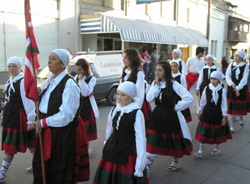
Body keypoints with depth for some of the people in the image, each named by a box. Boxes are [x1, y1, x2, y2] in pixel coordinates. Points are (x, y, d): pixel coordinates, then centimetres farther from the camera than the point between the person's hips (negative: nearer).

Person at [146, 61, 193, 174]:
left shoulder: (174, 84, -14)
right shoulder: (155, 83, 2)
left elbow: (189, 99, -19)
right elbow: (149, 99, -9)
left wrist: (176, 107, -12)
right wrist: (157, 85, -14)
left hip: (170, 117, -4)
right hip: (157, 115, 4)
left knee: (173, 141, 15)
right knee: (152, 143, 2)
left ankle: (176, 162, 41)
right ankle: (146, 168, 10)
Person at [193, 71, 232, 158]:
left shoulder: (222, 90, -11)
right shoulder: (206, 89, -6)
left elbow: (224, 104, -6)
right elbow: (203, 101, 5)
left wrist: (224, 116, -7)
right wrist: (200, 111, 11)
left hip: (218, 114, -1)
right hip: (207, 113, 1)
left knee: (217, 132, 14)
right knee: (203, 132, 3)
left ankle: (217, 148, 36)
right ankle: (200, 150, 10)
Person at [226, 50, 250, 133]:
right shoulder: (231, 65, 3)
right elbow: (227, 76, -2)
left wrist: (238, 88, -20)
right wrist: (232, 84, -20)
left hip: (241, 89, -1)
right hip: (231, 88, 2)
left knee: (241, 107, 8)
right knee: (231, 107, 2)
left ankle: (241, 119, 41)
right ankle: (231, 126, 11)